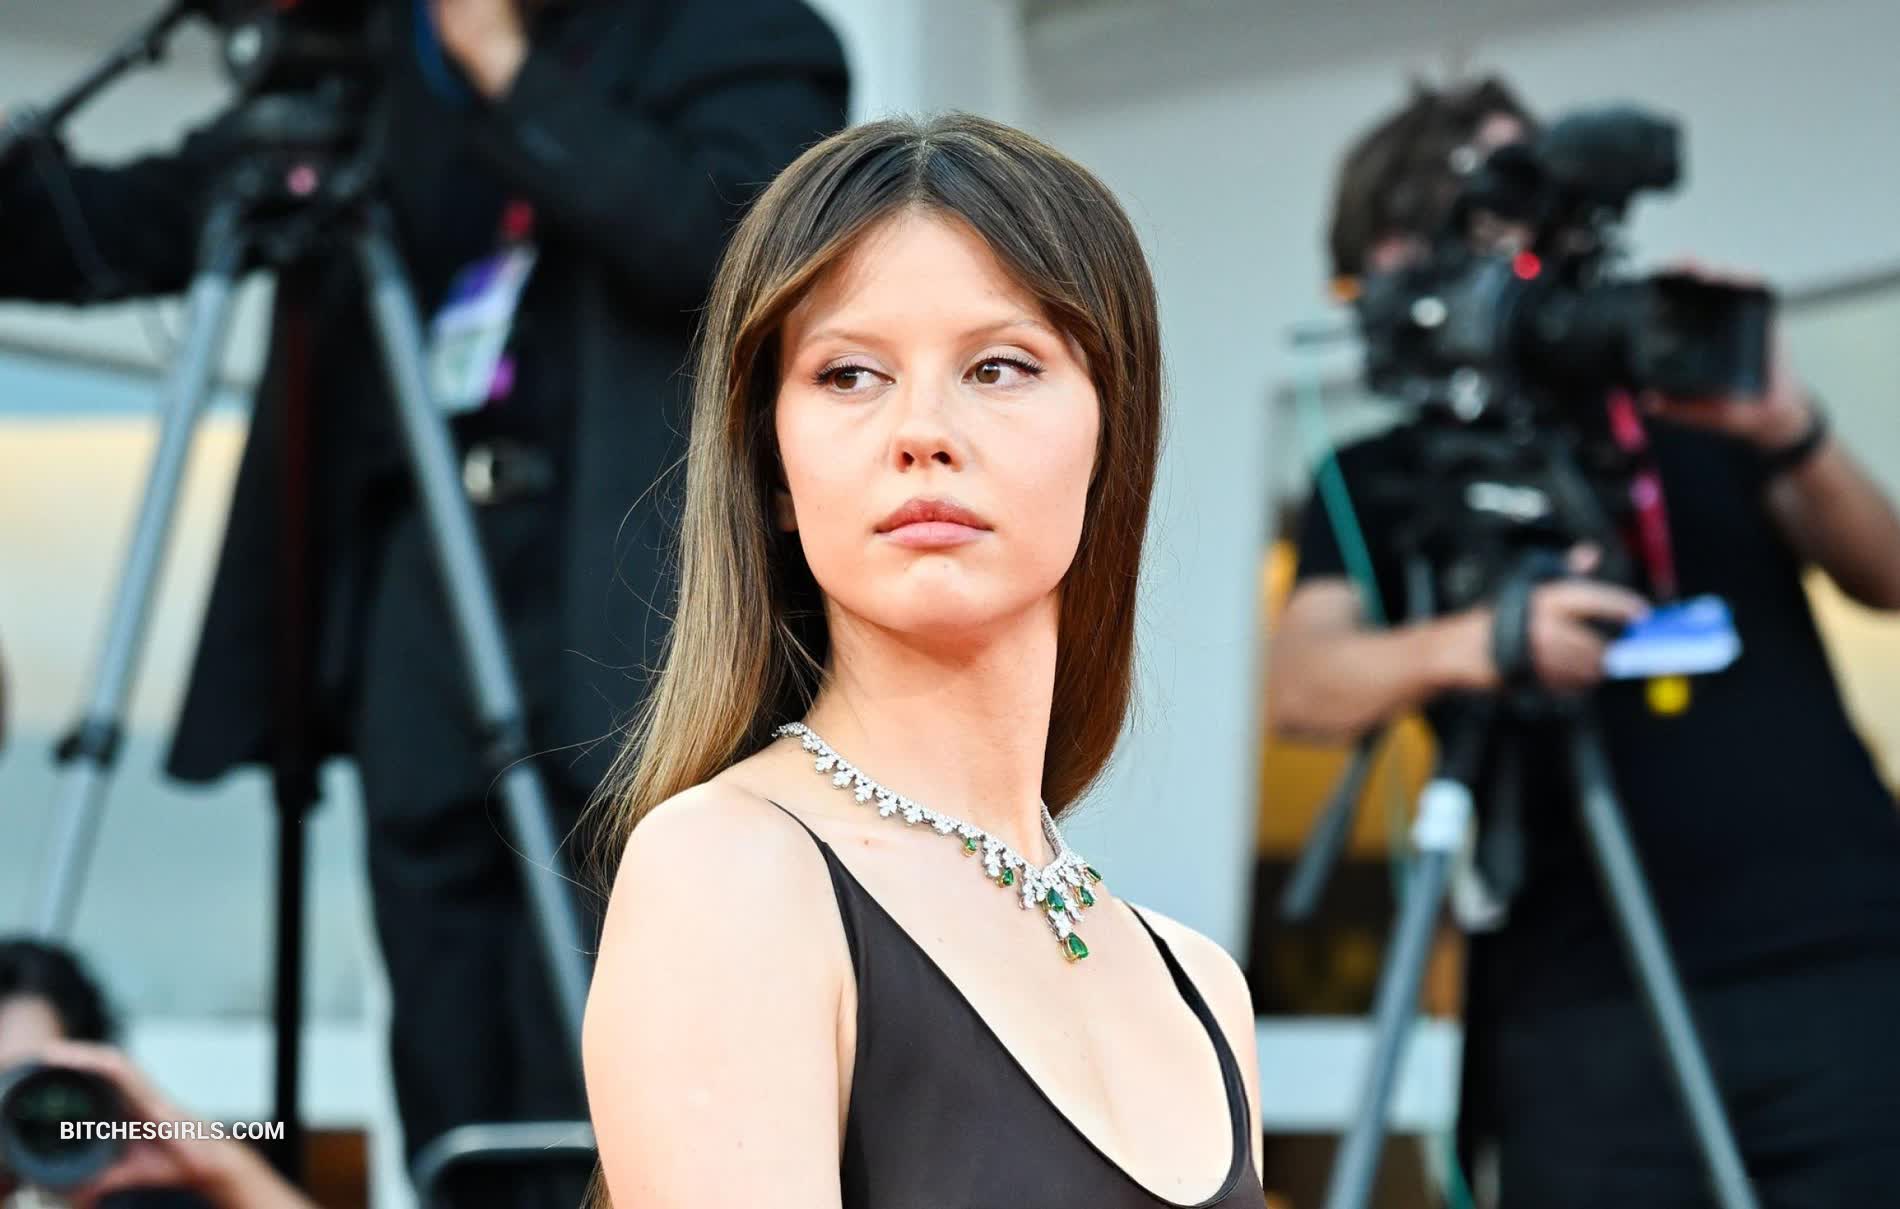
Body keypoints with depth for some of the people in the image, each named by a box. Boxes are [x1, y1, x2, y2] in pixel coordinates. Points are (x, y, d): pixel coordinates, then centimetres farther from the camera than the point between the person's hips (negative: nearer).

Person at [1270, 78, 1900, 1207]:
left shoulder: (1690, 399, 16)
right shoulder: (1386, 478, 10)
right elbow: (1307, 683, -8)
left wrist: (1793, 436, -13)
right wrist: (1468, 644, -30)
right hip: (1591, 1003, -2)